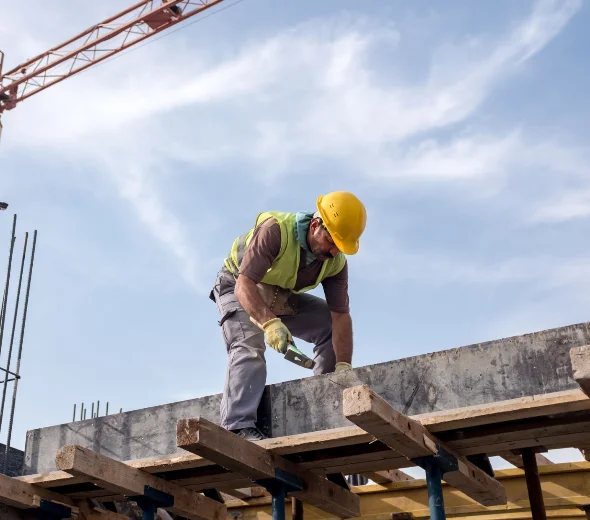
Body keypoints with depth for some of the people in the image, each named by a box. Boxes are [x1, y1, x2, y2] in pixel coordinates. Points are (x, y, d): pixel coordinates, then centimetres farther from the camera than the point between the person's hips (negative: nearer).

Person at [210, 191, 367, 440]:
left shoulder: (336, 261, -17)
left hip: (282, 298, 6)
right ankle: (238, 427, -34)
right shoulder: (275, 230, -34)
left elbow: (341, 316, -20)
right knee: (249, 346, -28)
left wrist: (343, 367, -31)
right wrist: (270, 323, -57)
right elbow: (244, 285, -41)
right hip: (238, 288, -5)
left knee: (332, 327, -7)